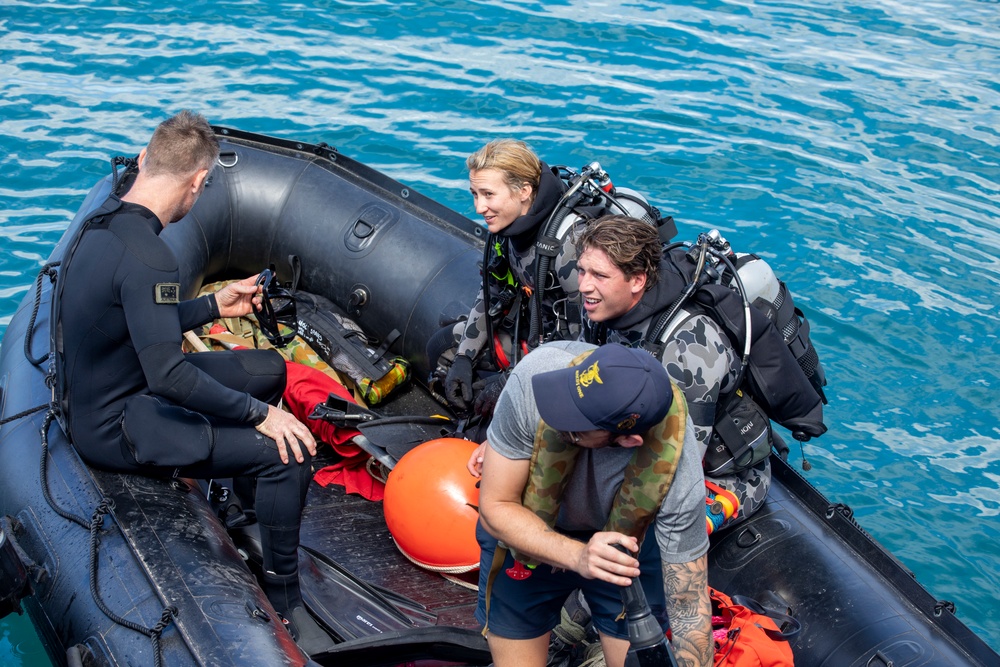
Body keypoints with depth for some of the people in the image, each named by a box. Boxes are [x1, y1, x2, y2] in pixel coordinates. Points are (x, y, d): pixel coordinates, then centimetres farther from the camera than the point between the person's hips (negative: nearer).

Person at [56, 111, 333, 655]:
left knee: (269, 368, 17)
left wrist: (215, 305, 19)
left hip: (105, 392, 10)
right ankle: (283, 604, -5)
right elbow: (168, 375, -32)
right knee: (287, 451, -21)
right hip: (114, 427, -10)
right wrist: (258, 413, -23)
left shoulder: (102, 223, 4)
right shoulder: (145, 254, -28)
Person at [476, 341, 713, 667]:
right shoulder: (535, 374, -37)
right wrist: (577, 556, -42)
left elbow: (691, 611, -26)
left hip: (626, 546, 0)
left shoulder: (676, 471, -37)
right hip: (528, 532, 1)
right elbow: (495, 508, -27)